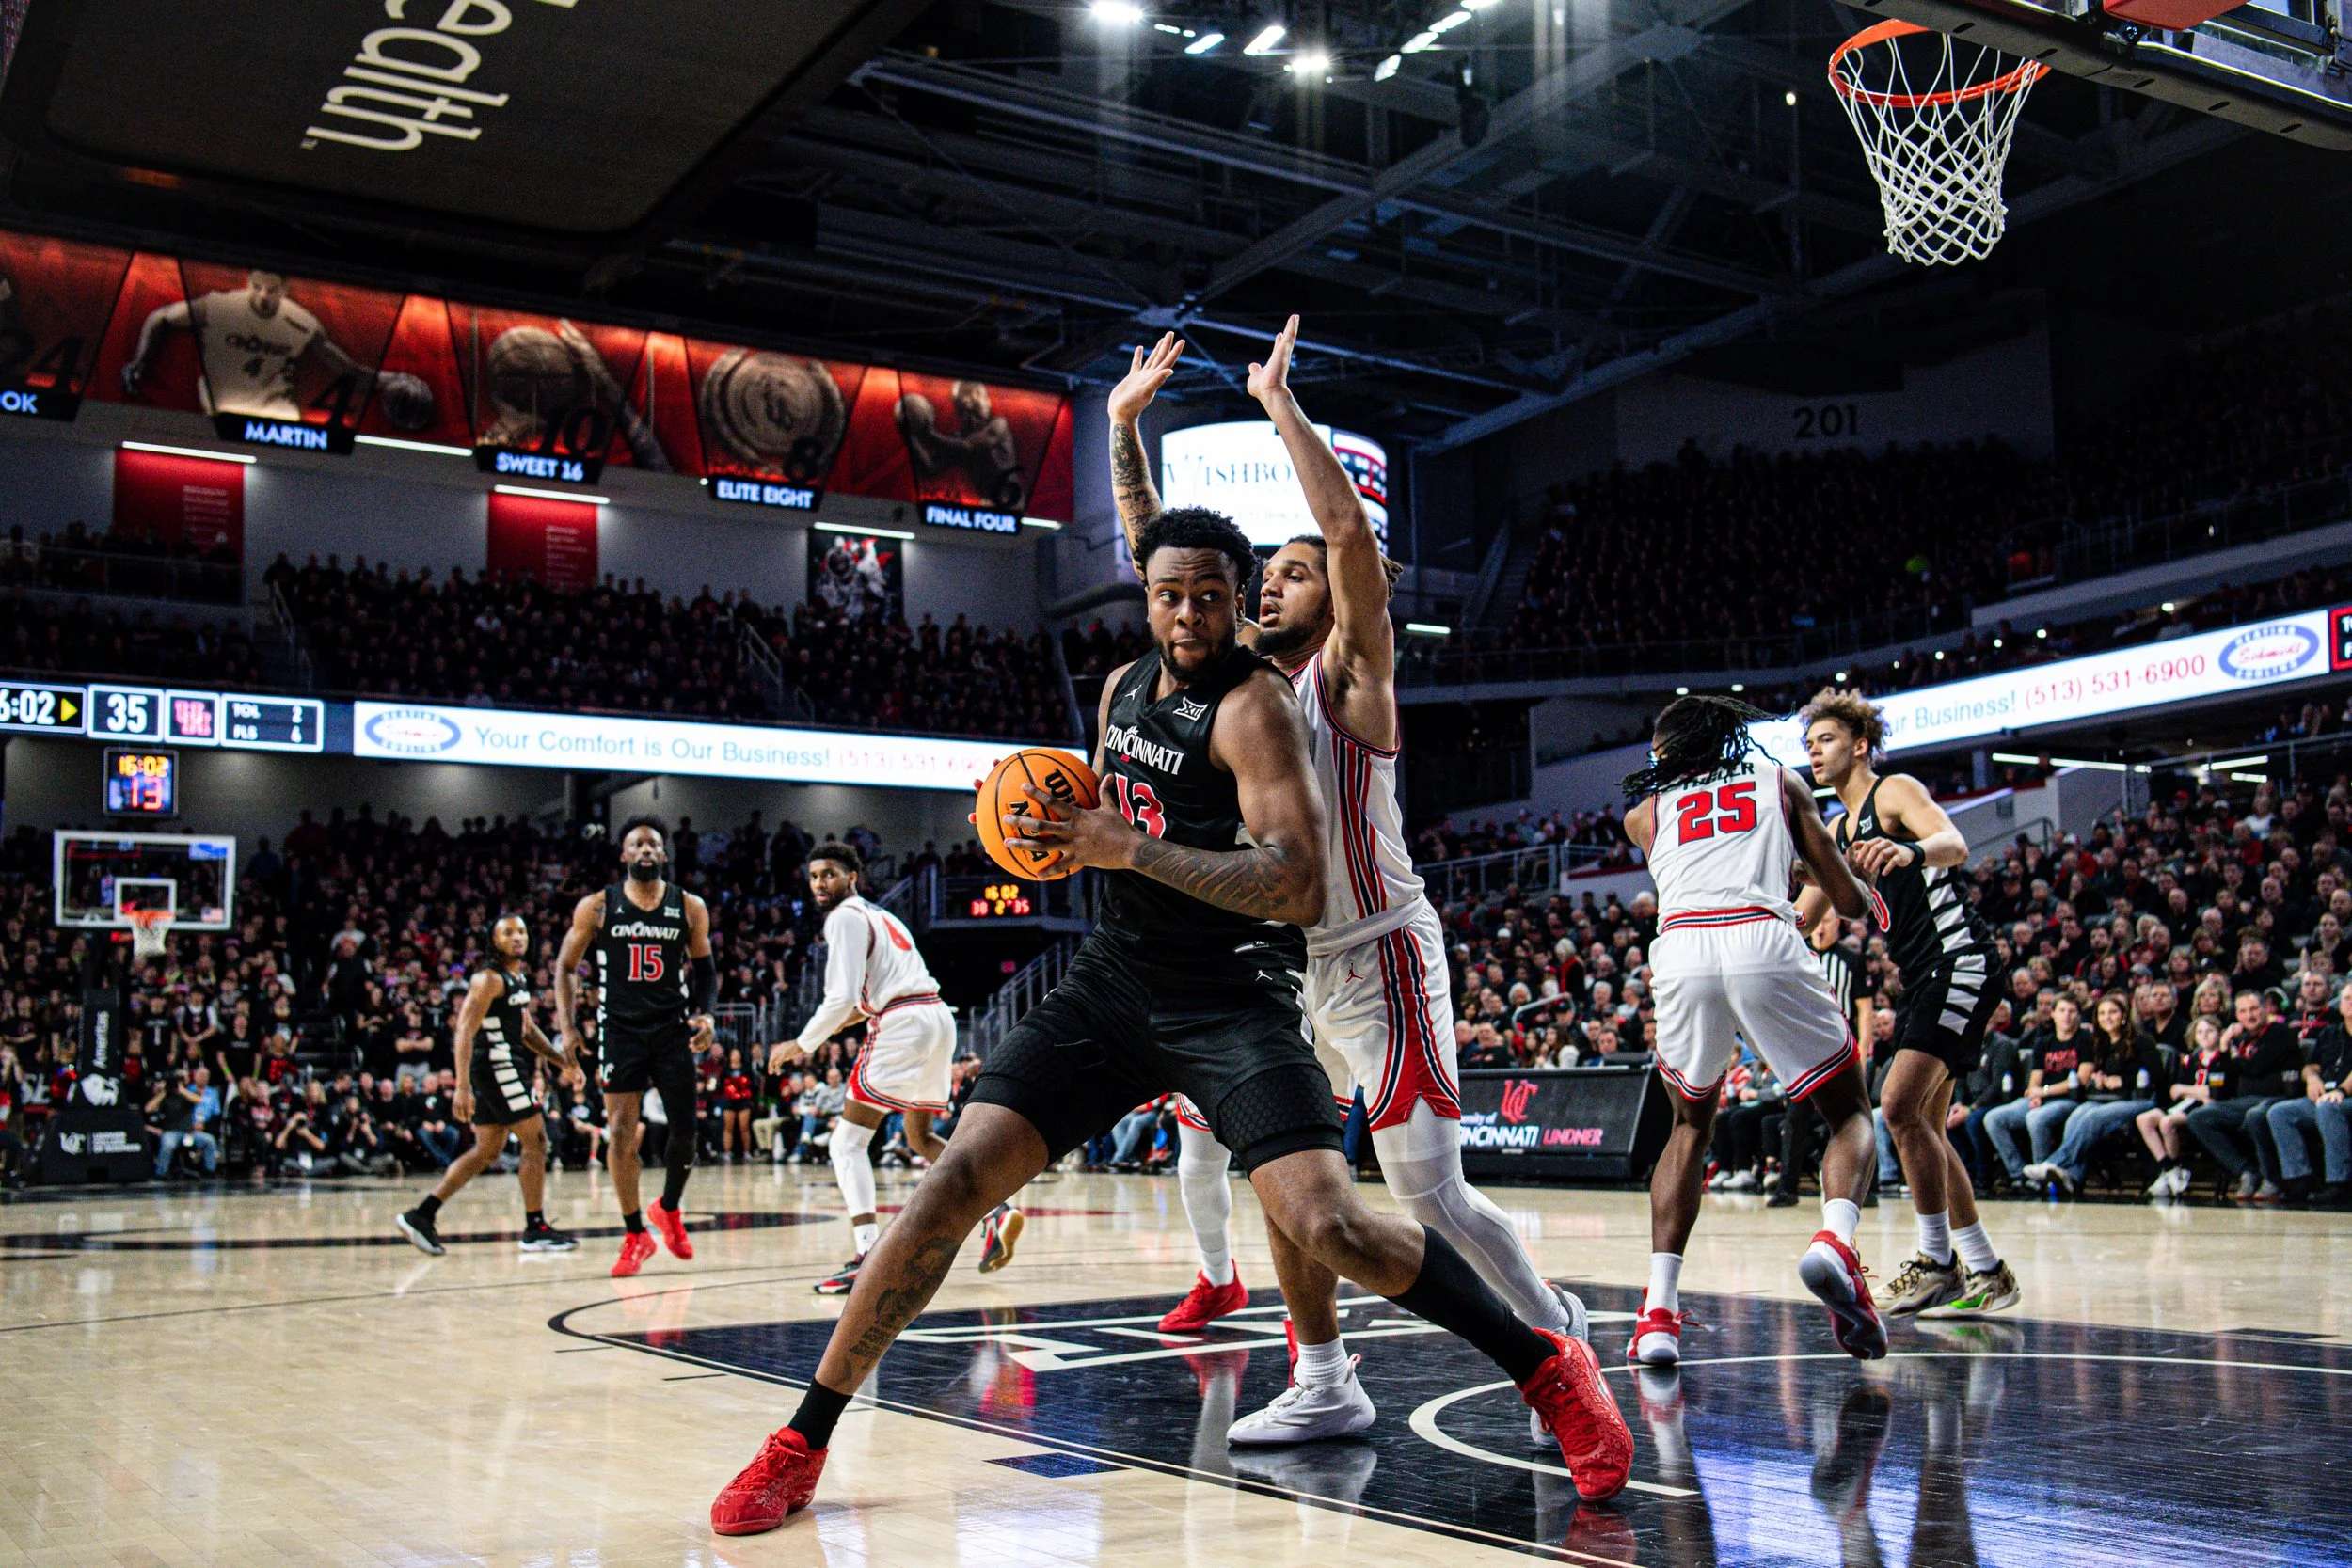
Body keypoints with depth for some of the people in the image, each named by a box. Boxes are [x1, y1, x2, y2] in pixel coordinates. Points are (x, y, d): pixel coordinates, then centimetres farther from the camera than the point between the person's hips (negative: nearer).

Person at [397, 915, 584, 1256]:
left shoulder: (519, 977, 15)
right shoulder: (490, 978, -14)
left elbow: (528, 1030, 25)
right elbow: (465, 1031, -21)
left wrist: (565, 1063, 20)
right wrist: (463, 1087, -29)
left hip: (503, 1067, 10)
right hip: (495, 1067, -10)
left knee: (487, 1151, 14)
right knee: (536, 1141, -4)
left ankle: (421, 1215, 15)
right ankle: (535, 1230, 3)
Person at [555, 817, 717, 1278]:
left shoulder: (690, 908, 3)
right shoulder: (596, 908, -1)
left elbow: (704, 967, 14)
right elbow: (566, 966, 7)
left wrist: (705, 1014, -1)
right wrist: (567, 1025, -3)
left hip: (673, 1028, 1)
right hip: (620, 1029, -1)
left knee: (685, 1130, 0)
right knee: (620, 1132, -6)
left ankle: (669, 1210, 27)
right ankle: (635, 1236, 6)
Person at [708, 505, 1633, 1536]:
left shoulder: (1253, 705, -13)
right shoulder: (1121, 688, 10)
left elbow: (1301, 888, -23)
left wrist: (1133, 849, -25)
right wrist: (1065, 833, 4)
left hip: (1233, 997, -6)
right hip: (1112, 980, 6)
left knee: (1327, 1224, -21)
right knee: (955, 1181, -7)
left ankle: (1547, 1369, 1)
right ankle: (800, 1446, 4)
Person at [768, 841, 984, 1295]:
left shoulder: (845, 917, -4)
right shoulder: (878, 913, 25)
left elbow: (842, 998, -13)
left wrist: (800, 1046, -4)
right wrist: (843, 1022, 29)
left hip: (903, 1027, -9)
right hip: (938, 1018, 9)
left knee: (848, 1141, -6)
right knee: (920, 1138, 25)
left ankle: (868, 1257, -19)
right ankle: (996, 1213, 10)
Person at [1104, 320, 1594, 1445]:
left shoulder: (1349, 669, -7)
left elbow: (1349, 530, -22)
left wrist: (1280, 405, -18)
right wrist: (1123, 424, 5)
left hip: (1378, 960, -7)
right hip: (1286, 964, 7)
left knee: (1428, 1195, -7)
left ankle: (1559, 1337, 14)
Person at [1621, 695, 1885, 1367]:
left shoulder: (1644, 812, 27)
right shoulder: (1780, 780, 27)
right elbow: (1850, 902, 23)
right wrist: (1865, 895, 46)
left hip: (1681, 950, 2)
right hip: (1765, 942, -1)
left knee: (1691, 1126, 24)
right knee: (1850, 1113, 18)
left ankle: (1658, 1312, 10)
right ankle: (1834, 1239, -14)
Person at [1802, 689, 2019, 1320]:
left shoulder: (1895, 792, -8)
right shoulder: (1842, 828, 18)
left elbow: (1956, 845, -29)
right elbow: (1800, 916, 24)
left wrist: (1911, 851, -50)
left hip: (1959, 962, -10)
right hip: (1921, 978, 10)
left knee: (1900, 1104, -20)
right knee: (1925, 1129, 10)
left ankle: (1938, 1260, -9)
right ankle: (1985, 1269, 18)